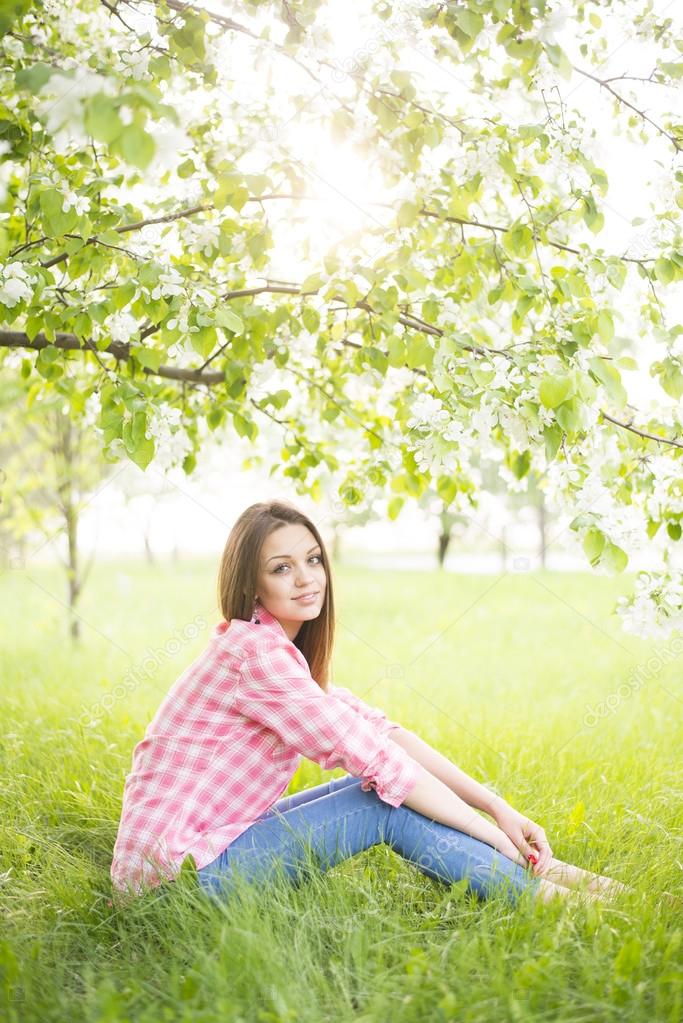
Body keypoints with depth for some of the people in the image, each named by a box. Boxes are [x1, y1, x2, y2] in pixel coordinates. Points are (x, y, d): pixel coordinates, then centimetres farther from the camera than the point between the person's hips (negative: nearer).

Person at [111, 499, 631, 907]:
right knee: (389, 802, -11)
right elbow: (378, 757, -21)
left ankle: (532, 868, 8)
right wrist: (494, 834, -14)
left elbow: (381, 729, 4)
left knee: (380, 787, 3)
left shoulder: (280, 649, 9)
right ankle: (543, 893, 0)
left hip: (211, 845, 8)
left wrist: (498, 806, -3)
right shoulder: (256, 651, -20)